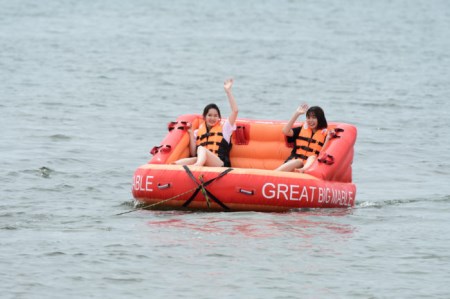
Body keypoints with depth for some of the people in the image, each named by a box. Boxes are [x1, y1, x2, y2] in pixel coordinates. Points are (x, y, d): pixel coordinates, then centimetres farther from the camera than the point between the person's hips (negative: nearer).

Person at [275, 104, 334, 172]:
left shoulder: (324, 134, 9)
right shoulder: (302, 129, 17)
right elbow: (285, 131, 4)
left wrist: (328, 138, -15)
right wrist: (297, 114, 5)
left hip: (311, 163, -1)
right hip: (296, 159, 1)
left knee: (313, 157, -33)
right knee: (298, 162, -33)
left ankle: (304, 169, -66)